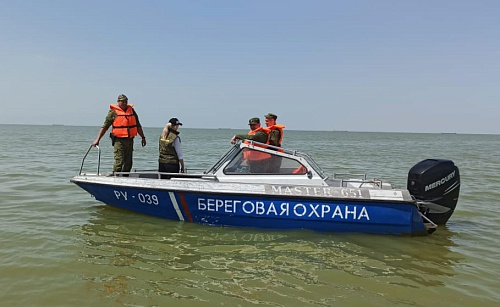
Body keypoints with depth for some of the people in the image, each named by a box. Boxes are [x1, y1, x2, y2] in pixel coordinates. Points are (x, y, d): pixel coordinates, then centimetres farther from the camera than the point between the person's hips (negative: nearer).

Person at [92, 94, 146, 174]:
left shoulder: (131, 110, 13)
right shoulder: (113, 112, -2)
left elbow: (138, 126, 20)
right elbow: (104, 127, -2)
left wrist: (143, 137, 17)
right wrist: (97, 140, -7)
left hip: (130, 140, 5)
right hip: (119, 140, -5)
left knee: (128, 163, 9)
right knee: (119, 162, -11)